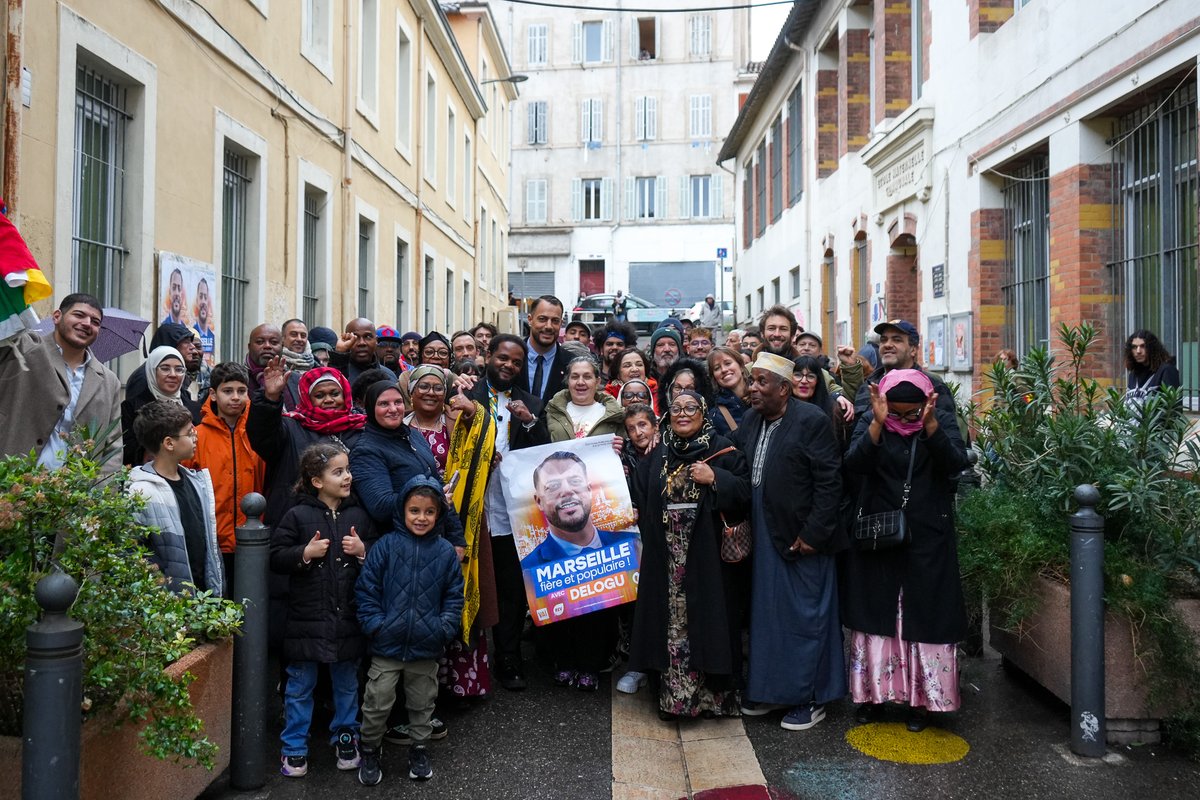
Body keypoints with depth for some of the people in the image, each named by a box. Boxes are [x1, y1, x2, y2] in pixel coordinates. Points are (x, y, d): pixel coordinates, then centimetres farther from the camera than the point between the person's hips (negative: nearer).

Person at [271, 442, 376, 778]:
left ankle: (345, 738, 34)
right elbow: (276, 558, -5)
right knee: (300, 686, 10)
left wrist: (363, 550, -9)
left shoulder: (358, 515, 3)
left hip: (348, 618, 3)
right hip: (308, 617, -3)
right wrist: (305, 553, -19)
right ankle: (294, 748, 24)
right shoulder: (297, 515, -6)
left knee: (347, 684, 17)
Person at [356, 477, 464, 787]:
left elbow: (454, 596, 4)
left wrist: (445, 628, -6)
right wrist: (375, 624, -10)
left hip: (426, 647, 2)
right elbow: (366, 590, -4)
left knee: (422, 703, 17)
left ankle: (419, 750, 36)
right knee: (377, 703, 8)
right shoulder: (386, 546, -7)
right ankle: (369, 751, 29)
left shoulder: (445, 552, -2)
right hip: (387, 645, -1)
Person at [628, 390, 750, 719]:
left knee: (705, 619, -1)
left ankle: (711, 694, 12)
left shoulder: (722, 450, 2)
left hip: (706, 557, -3)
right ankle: (672, 693, 15)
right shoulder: (657, 456, 12)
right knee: (671, 622, 5)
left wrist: (714, 479, -16)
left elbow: (746, 491, -6)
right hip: (666, 559, 3)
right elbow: (638, 497, 11)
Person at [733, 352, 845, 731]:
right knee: (766, 614, 16)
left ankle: (811, 698, 18)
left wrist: (813, 533, -18)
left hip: (802, 539, -7)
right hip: (764, 538, 7)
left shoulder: (812, 421, -14)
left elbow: (829, 481, -16)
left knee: (805, 618, 4)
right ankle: (769, 689, 31)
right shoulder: (751, 420, 9)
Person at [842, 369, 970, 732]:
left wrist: (929, 423, -32)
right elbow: (854, 464, -18)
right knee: (876, 614, 7)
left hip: (928, 538, 0)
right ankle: (875, 691, 19)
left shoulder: (943, 421, -3)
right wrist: (879, 423, -31)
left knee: (925, 616, 4)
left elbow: (956, 463, -19)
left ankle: (921, 697, 17)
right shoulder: (871, 422, -3)